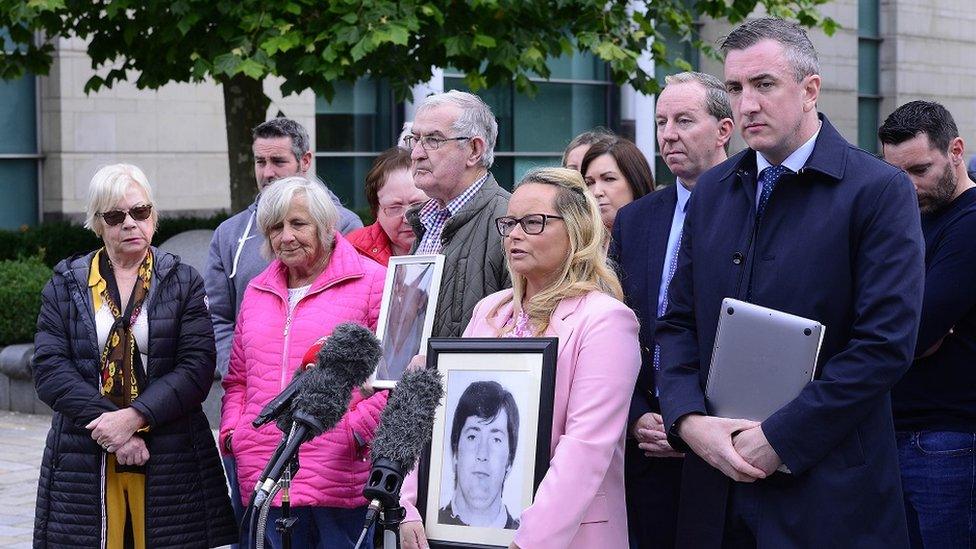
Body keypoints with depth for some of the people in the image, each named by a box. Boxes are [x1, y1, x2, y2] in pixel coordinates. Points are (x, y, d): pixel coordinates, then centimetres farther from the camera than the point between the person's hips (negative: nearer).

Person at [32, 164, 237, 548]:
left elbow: (197, 368, -5)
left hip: (170, 458, -1)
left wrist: (134, 417, -17)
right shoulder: (66, 283, 9)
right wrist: (106, 423, -14)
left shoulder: (183, 282, 6)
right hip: (84, 458, 1)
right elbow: (49, 367, -2)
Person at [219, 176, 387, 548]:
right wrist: (232, 431, 10)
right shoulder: (258, 292, 19)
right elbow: (238, 379, 25)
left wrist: (358, 428, -12)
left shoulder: (369, 281, 0)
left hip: (341, 477, -5)